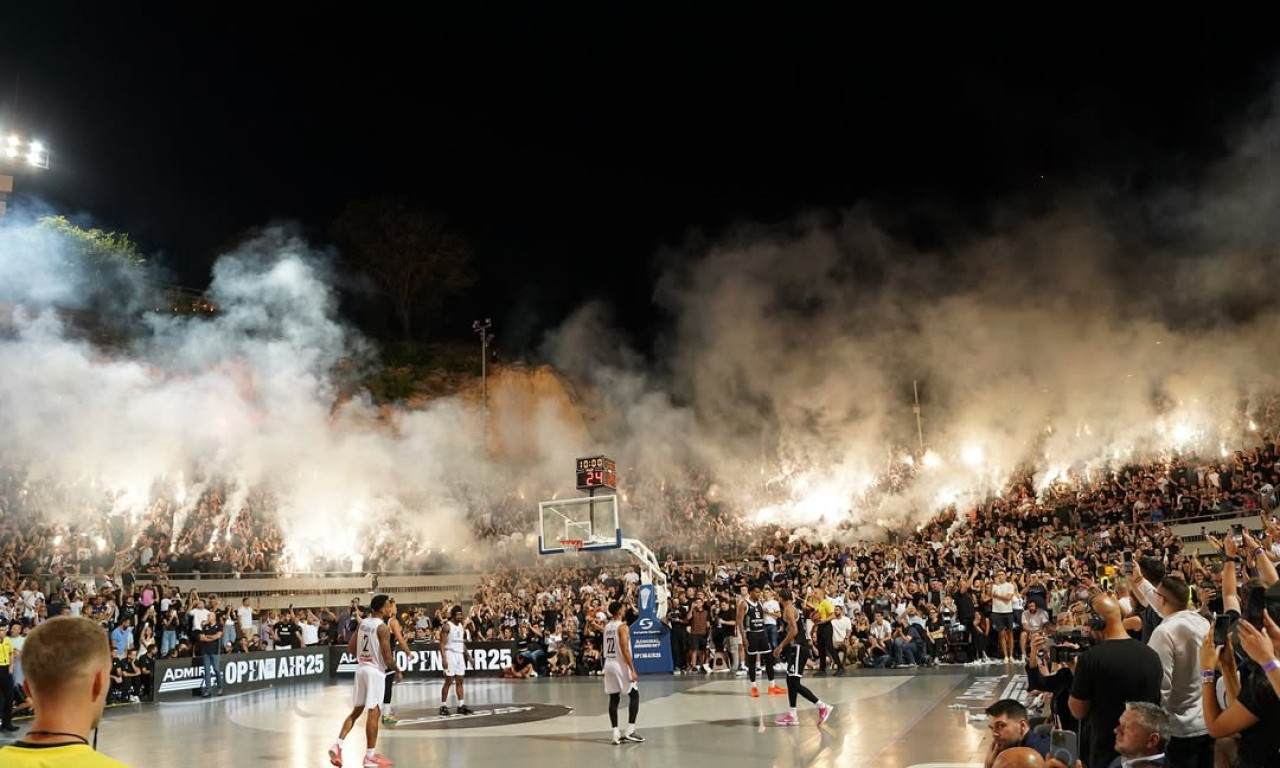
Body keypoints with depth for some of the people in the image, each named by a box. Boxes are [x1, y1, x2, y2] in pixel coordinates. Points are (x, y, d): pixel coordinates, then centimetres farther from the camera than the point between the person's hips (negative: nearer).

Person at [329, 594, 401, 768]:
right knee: (373, 713, -1)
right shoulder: (382, 627, -15)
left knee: (356, 711, 17)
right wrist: (398, 671, 0)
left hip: (361, 668, 8)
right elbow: (388, 658, -16)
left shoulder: (362, 623, 7)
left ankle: (337, 745, 7)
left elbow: (350, 648, 11)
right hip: (375, 671, -8)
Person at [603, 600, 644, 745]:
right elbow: (625, 650, -19)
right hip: (620, 665, -7)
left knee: (614, 699, 8)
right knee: (634, 695, 5)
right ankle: (630, 732, 1)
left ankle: (616, 735, 6)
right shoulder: (622, 627, -14)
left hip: (608, 664, 7)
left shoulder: (607, 626, 8)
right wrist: (633, 670, -18)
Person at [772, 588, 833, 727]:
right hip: (797, 648, 10)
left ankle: (822, 706, -9)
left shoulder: (789, 609, -11)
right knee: (790, 681, 12)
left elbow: (794, 631, -21)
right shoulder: (794, 608, 17)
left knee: (794, 683, -10)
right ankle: (792, 716, 15)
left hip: (798, 648, -10)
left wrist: (781, 646, -15)